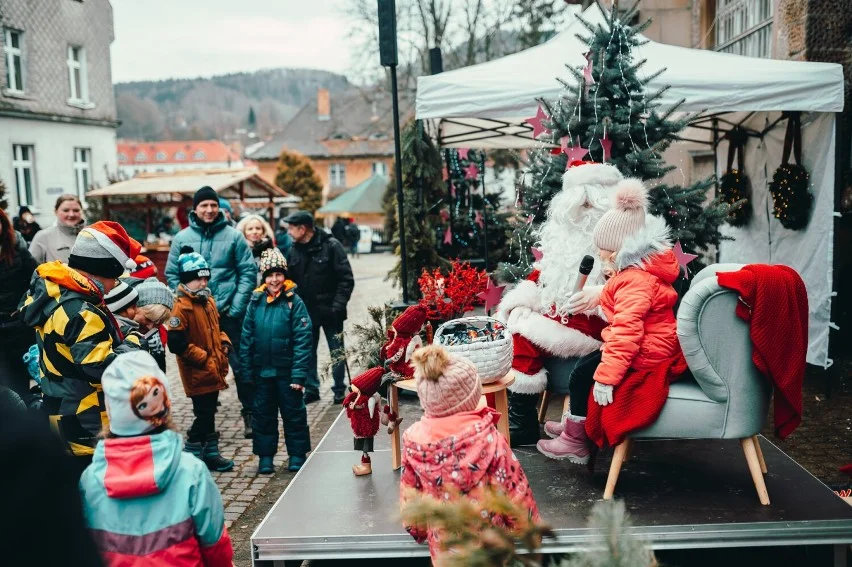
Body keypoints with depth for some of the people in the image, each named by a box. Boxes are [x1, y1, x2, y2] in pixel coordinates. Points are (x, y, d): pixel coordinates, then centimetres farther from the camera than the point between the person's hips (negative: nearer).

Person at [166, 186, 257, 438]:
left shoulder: (234, 236, -2)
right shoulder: (182, 238, 3)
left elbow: (249, 273, -3)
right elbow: (172, 275, 7)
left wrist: (235, 308, -9)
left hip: (228, 313, -2)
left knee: (241, 365, 2)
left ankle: (250, 413, 16)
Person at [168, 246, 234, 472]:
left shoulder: (208, 302, 11)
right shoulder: (182, 307, -17)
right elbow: (176, 343, -23)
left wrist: (224, 342, 6)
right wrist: (203, 357, -19)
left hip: (213, 372, 8)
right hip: (197, 374, -8)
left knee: (209, 413, 17)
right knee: (203, 415, -4)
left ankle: (210, 453, 29)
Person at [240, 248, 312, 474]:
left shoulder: (294, 302, -9)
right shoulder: (256, 301, 1)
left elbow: (303, 340, -12)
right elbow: (246, 337, 5)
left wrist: (298, 374, -16)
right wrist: (246, 371, 2)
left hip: (287, 371, -3)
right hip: (261, 370, 3)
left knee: (293, 413, 8)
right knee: (263, 413, 12)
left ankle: (297, 455, 22)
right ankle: (265, 457, 24)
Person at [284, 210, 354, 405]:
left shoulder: (331, 245, -10)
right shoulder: (294, 250, 4)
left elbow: (346, 279, -11)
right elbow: (289, 280, 9)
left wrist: (338, 304, -17)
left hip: (329, 311, -4)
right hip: (305, 311, 4)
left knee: (336, 351, 8)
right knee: (307, 352, 11)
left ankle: (339, 390, 21)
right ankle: (311, 389, 24)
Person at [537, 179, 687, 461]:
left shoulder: (634, 281, -25)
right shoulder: (648, 270, 9)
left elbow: (626, 332, -32)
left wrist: (606, 377, -31)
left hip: (644, 361, -11)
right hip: (654, 352, 11)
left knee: (583, 375, -6)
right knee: (588, 364, 18)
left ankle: (576, 442, 7)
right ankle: (574, 424, 27)